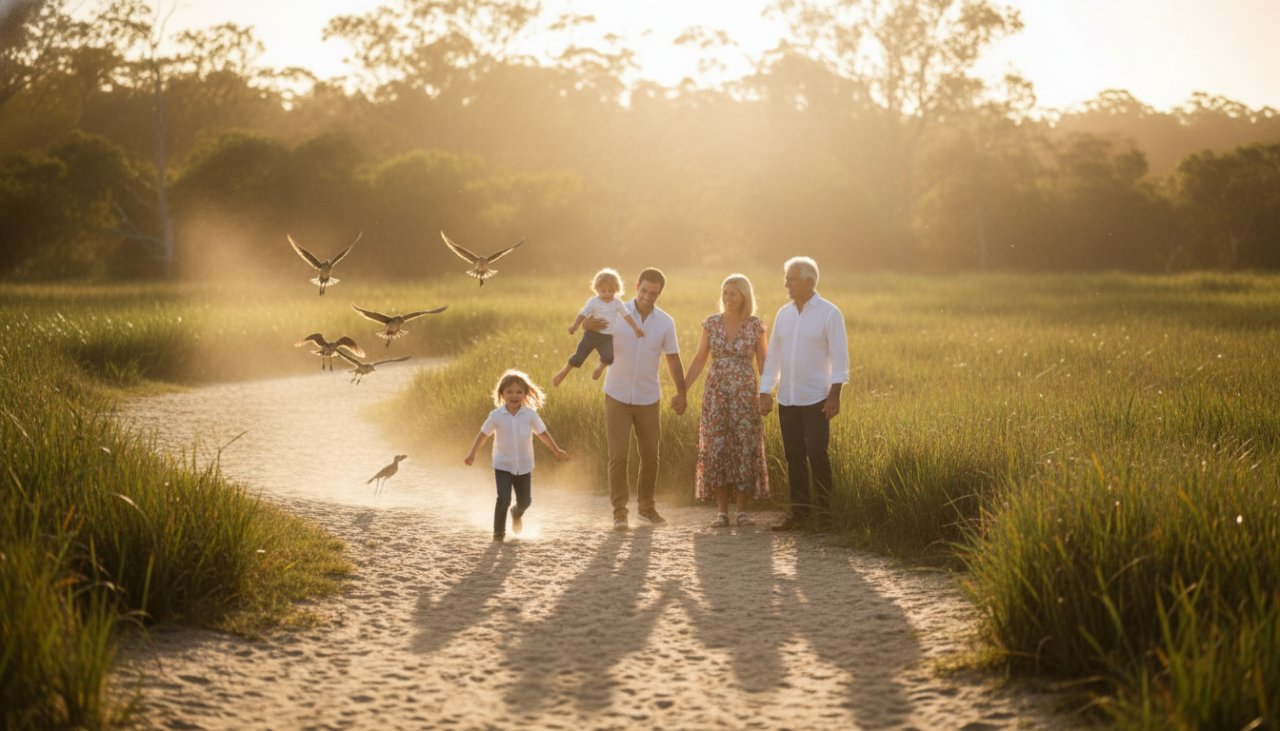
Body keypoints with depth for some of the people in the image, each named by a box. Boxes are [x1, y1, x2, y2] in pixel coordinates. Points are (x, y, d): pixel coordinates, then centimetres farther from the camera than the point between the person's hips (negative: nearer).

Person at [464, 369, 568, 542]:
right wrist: (472, 453, -11)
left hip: (524, 466, 2)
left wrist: (556, 450, -6)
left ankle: (517, 514, 49)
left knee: (525, 500, 13)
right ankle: (498, 532, 2)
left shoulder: (530, 414, -8)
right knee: (503, 499, -16)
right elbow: (483, 434, -4)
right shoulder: (496, 416, -11)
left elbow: (542, 433, 0)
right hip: (503, 465, -2)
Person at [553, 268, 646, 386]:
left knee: (609, 356, -23)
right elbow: (582, 314, -13)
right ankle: (562, 374, 22)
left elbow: (627, 315, 0)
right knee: (578, 356, 2)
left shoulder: (617, 303, 1)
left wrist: (636, 328, -11)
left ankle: (601, 367, 11)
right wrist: (574, 326, -28)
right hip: (592, 334, -1)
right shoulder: (593, 302, -6)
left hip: (607, 337, 1)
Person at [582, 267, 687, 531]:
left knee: (650, 456, 9)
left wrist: (681, 392, -6)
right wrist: (588, 324, -28)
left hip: (648, 400, 2)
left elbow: (673, 360, 4)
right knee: (618, 455, -6)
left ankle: (647, 506, 27)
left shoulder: (665, 323, -2)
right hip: (617, 397, -2)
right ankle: (619, 511, 3)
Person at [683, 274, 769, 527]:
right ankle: (721, 511, 5)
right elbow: (698, 361, 7)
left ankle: (742, 510, 7)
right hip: (715, 394, 1)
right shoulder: (711, 324, 3)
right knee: (716, 449, -1)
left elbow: (763, 363, 4)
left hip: (745, 395, -1)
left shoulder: (756, 325, -1)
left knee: (745, 449, -1)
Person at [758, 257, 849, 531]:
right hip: (787, 400, 5)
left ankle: (824, 513, 0)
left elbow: (839, 357, -8)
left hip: (816, 399, -5)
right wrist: (765, 392, 8)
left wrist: (834, 395, -16)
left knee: (817, 454, -10)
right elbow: (773, 356, 14)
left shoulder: (829, 314, -5)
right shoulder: (784, 314, 10)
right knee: (794, 457, 7)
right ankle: (799, 513, 13)